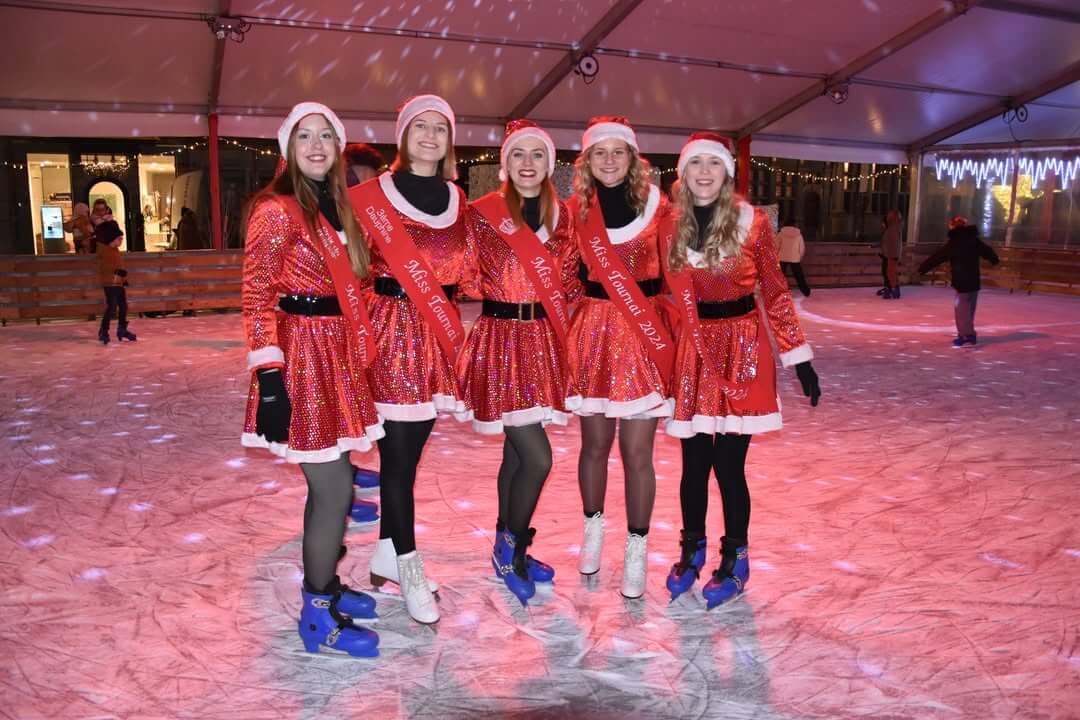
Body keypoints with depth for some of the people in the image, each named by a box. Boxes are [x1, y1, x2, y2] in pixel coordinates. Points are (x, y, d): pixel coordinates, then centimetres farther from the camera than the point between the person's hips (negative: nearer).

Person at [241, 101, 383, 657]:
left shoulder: (333, 207, 15)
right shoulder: (278, 209, -10)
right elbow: (256, 297, -14)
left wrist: (353, 349, 19)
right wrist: (268, 375, -21)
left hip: (336, 354, 8)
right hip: (302, 355, -8)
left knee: (332, 482, 16)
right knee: (334, 487, -3)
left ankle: (325, 585, 33)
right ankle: (319, 618, 12)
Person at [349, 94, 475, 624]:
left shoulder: (458, 199, 12)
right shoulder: (371, 195, -2)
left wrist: (450, 319, 9)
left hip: (439, 331, 5)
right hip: (392, 328, -5)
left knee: (410, 450, 10)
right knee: (399, 453, -3)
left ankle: (387, 556, 24)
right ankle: (410, 571, 8)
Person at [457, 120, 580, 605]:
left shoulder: (562, 216, 8)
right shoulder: (484, 213, -6)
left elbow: (569, 282, 12)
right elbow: (469, 281, -3)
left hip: (544, 340, 5)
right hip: (500, 340, -5)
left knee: (517, 450, 15)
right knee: (538, 457, -8)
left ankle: (508, 549, 31)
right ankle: (512, 550, 15)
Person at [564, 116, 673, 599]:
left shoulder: (657, 207, -1)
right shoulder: (574, 210, 4)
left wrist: (669, 334, -4)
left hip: (644, 334, -2)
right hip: (594, 330, 2)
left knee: (637, 450, 0)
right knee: (595, 443, 13)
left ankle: (636, 551, 17)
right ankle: (593, 529, 36)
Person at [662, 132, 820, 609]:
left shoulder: (752, 223, -3)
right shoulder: (672, 226, 3)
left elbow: (775, 293, 1)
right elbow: (670, 295, 9)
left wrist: (799, 357, 0)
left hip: (743, 348, -2)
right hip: (693, 350, 3)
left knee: (729, 463, -1)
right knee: (694, 462, 8)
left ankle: (735, 560, 20)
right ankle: (692, 550, 30)